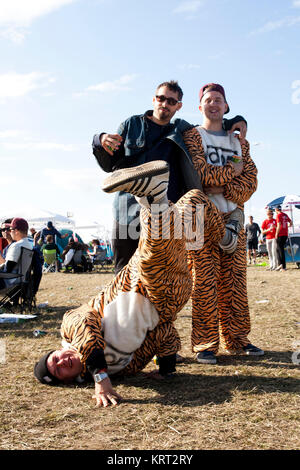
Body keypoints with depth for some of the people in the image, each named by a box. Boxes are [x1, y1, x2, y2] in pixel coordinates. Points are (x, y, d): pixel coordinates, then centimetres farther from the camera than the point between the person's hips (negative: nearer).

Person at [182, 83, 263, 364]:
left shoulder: (239, 142, 20)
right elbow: (200, 172, -10)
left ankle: (235, 339, 13)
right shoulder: (192, 136, 7)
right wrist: (232, 171, 1)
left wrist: (223, 188, -10)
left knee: (234, 281, 4)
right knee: (205, 282, -7)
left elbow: (250, 181, 7)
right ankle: (205, 344, -1)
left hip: (233, 217, 5)